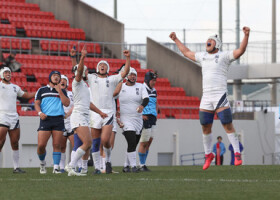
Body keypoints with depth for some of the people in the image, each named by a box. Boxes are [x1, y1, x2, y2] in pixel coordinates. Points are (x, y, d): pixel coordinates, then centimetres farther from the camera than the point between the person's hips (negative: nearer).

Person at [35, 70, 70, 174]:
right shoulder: (42, 90, 14)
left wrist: (59, 91, -2)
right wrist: (40, 112, -9)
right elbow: (37, 103, 10)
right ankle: (42, 163, 16)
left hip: (58, 119, 1)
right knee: (41, 145, -8)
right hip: (46, 119, -1)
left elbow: (67, 103, 3)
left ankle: (56, 167, -2)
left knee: (57, 145, -5)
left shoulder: (62, 91, 17)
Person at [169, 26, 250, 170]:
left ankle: (237, 154, -6)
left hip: (220, 97, -5)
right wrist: (176, 40, 41)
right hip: (206, 98, 5)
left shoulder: (224, 56, 0)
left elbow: (240, 51, -12)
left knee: (228, 126, -10)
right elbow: (187, 53, 34)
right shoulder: (203, 56, 18)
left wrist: (246, 35, -25)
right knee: (205, 127, 7)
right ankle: (208, 155, 22)